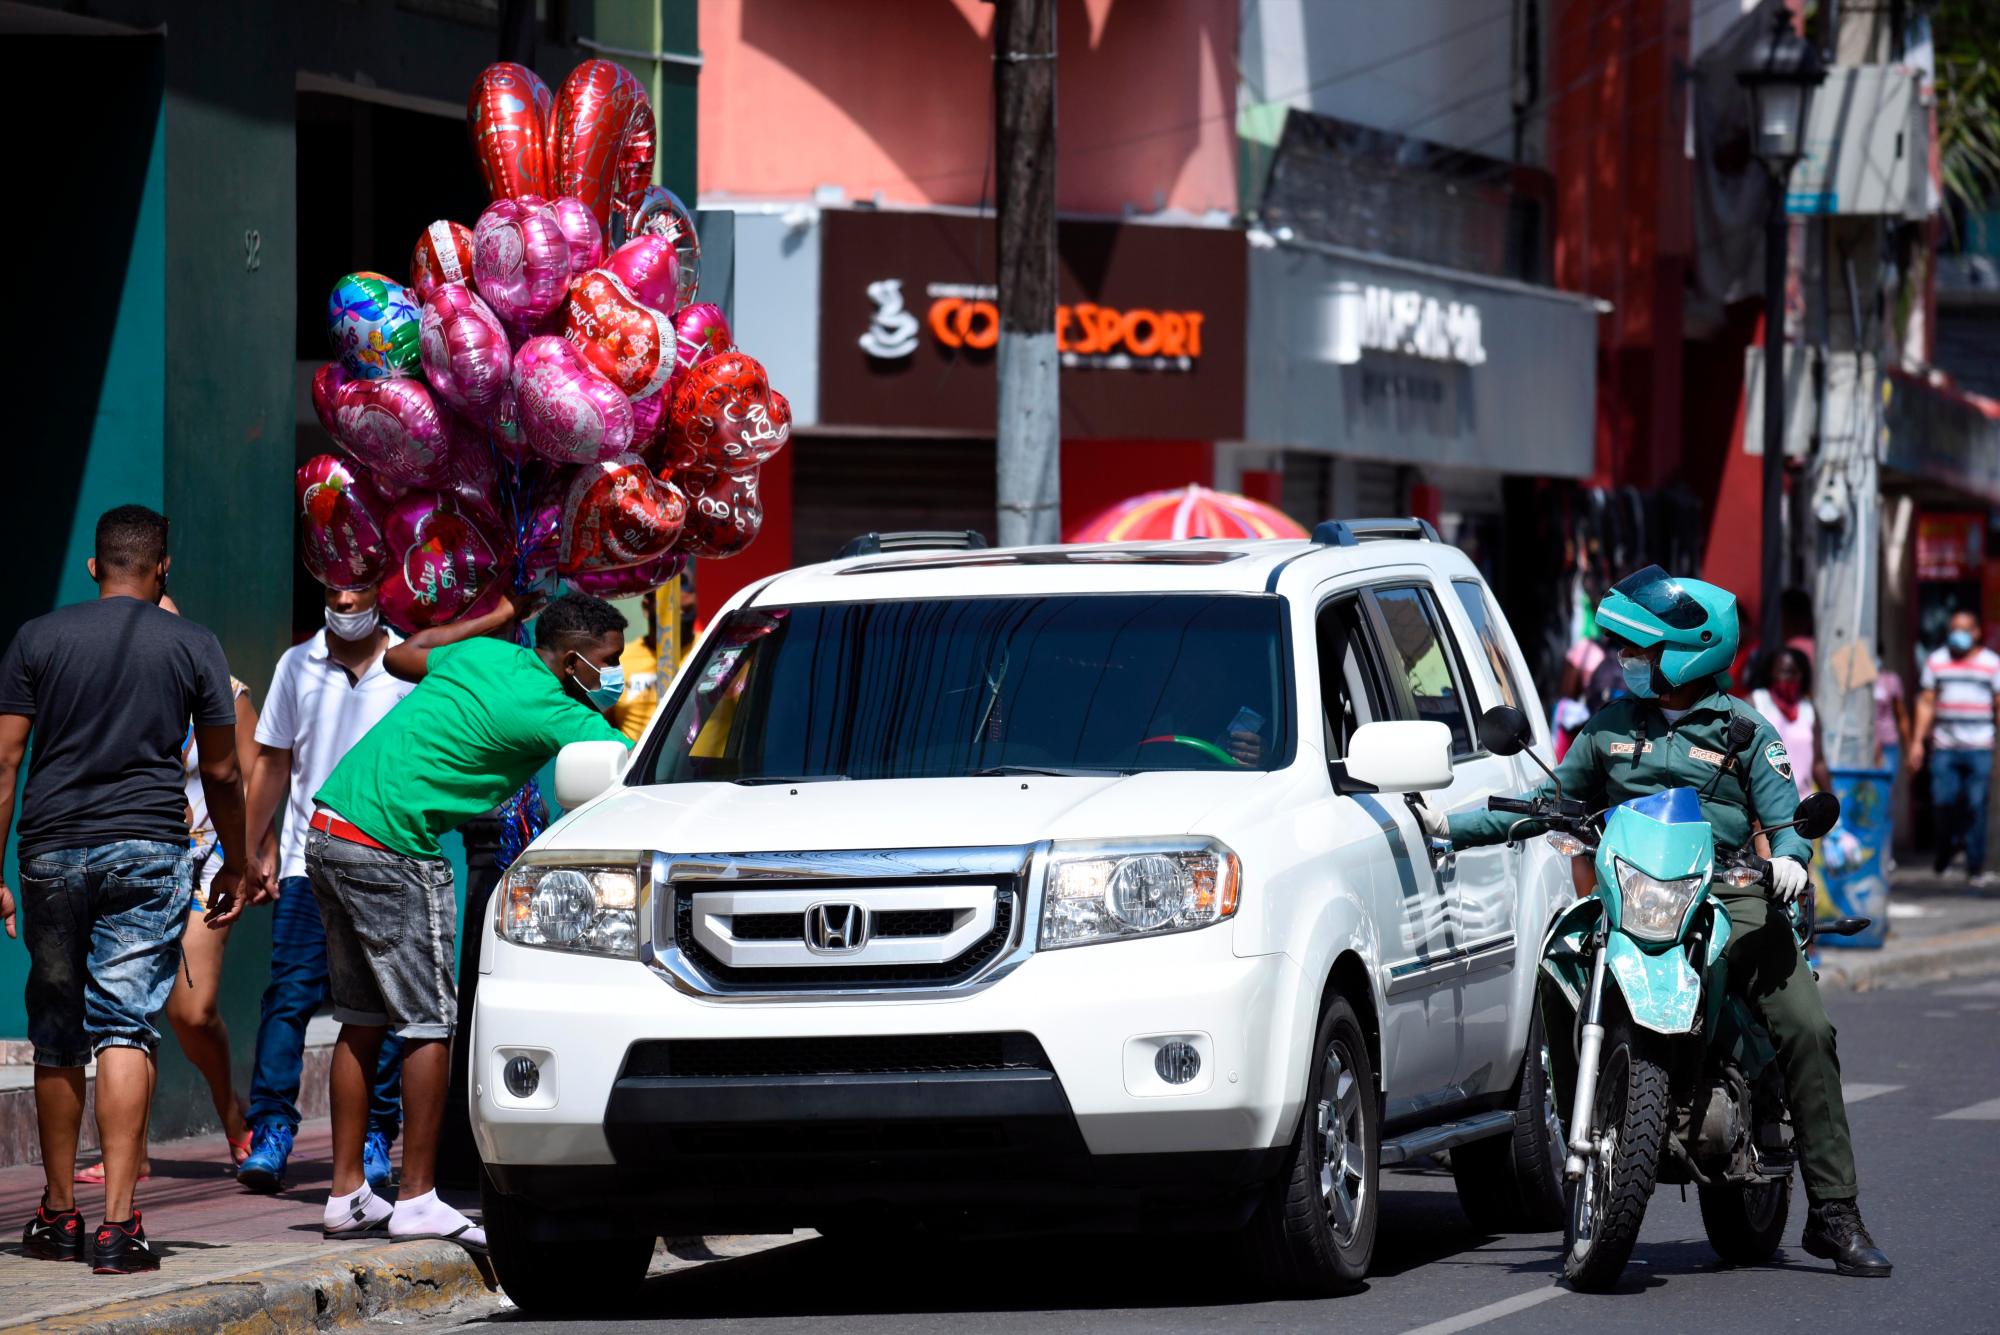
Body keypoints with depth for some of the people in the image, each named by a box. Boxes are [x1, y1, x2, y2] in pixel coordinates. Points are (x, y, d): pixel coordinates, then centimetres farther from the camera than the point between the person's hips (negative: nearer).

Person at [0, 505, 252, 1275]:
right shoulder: (193, 646, 5)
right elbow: (221, 772, 9)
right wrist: (236, 865, 21)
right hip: (148, 847, -1)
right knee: (125, 1028, -6)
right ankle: (117, 1224, -16)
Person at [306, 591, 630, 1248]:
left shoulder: (486, 653, 11)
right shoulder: (546, 711, -12)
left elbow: (401, 656, 31)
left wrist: (496, 619, 38)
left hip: (330, 831, 9)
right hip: (392, 855, -9)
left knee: (362, 1018, 14)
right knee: (429, 1020, -3)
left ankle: (347, 1194, 16)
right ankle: (417, 1200, -2)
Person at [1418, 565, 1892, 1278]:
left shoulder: (1743, 730, 11)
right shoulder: (1610, 727, 21)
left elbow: (1784, 816, 5)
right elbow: (1551, 802, 27)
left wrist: (1789, 856, -19)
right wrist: (1452, 827, 19)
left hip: (1730, 898, -2)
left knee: (1806, 1028, -18)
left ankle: (1833, 1213, -13)